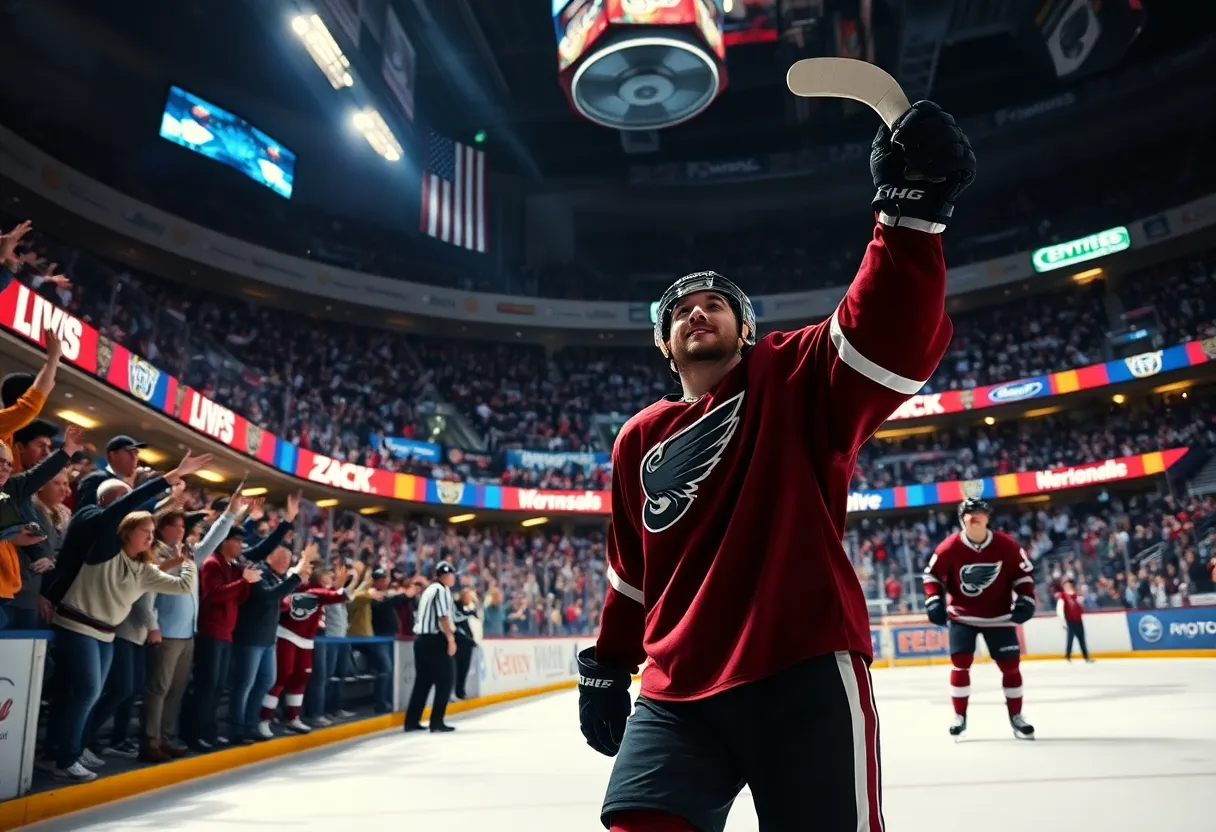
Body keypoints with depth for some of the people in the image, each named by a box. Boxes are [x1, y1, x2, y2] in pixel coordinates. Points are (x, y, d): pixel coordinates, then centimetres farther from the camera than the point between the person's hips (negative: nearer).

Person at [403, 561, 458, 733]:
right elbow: (443, 617, -17)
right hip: (434, 640, -9)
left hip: (421, 638, 9)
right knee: (445, 679, -1)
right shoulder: (441, 589, -9)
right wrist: (451, 639, -16)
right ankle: (437, 722, -3)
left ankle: (411, 721, 16)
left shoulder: (428, 590, 20)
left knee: (423, 680, 14)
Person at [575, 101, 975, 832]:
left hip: (803, 675, -3)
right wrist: (606, 667, 27)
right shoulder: (640, 443, 16)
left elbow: (892, 339, -17)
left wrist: (913, 211, -30)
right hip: (676, 696, 4)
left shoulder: (795, 382, 3)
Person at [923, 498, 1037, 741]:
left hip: (998, 615, 1)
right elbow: (932, 574, -3)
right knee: (960, 663, -8)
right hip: (962, 615, -1)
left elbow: (1024, 571, 1)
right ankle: (959, 717, 7)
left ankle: (1016, 717, 21)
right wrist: (934, 600, -15)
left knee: (1010, 664, 3)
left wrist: (1025, 599, -10)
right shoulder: (949, 547, -14)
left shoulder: (1006, 545, -11)